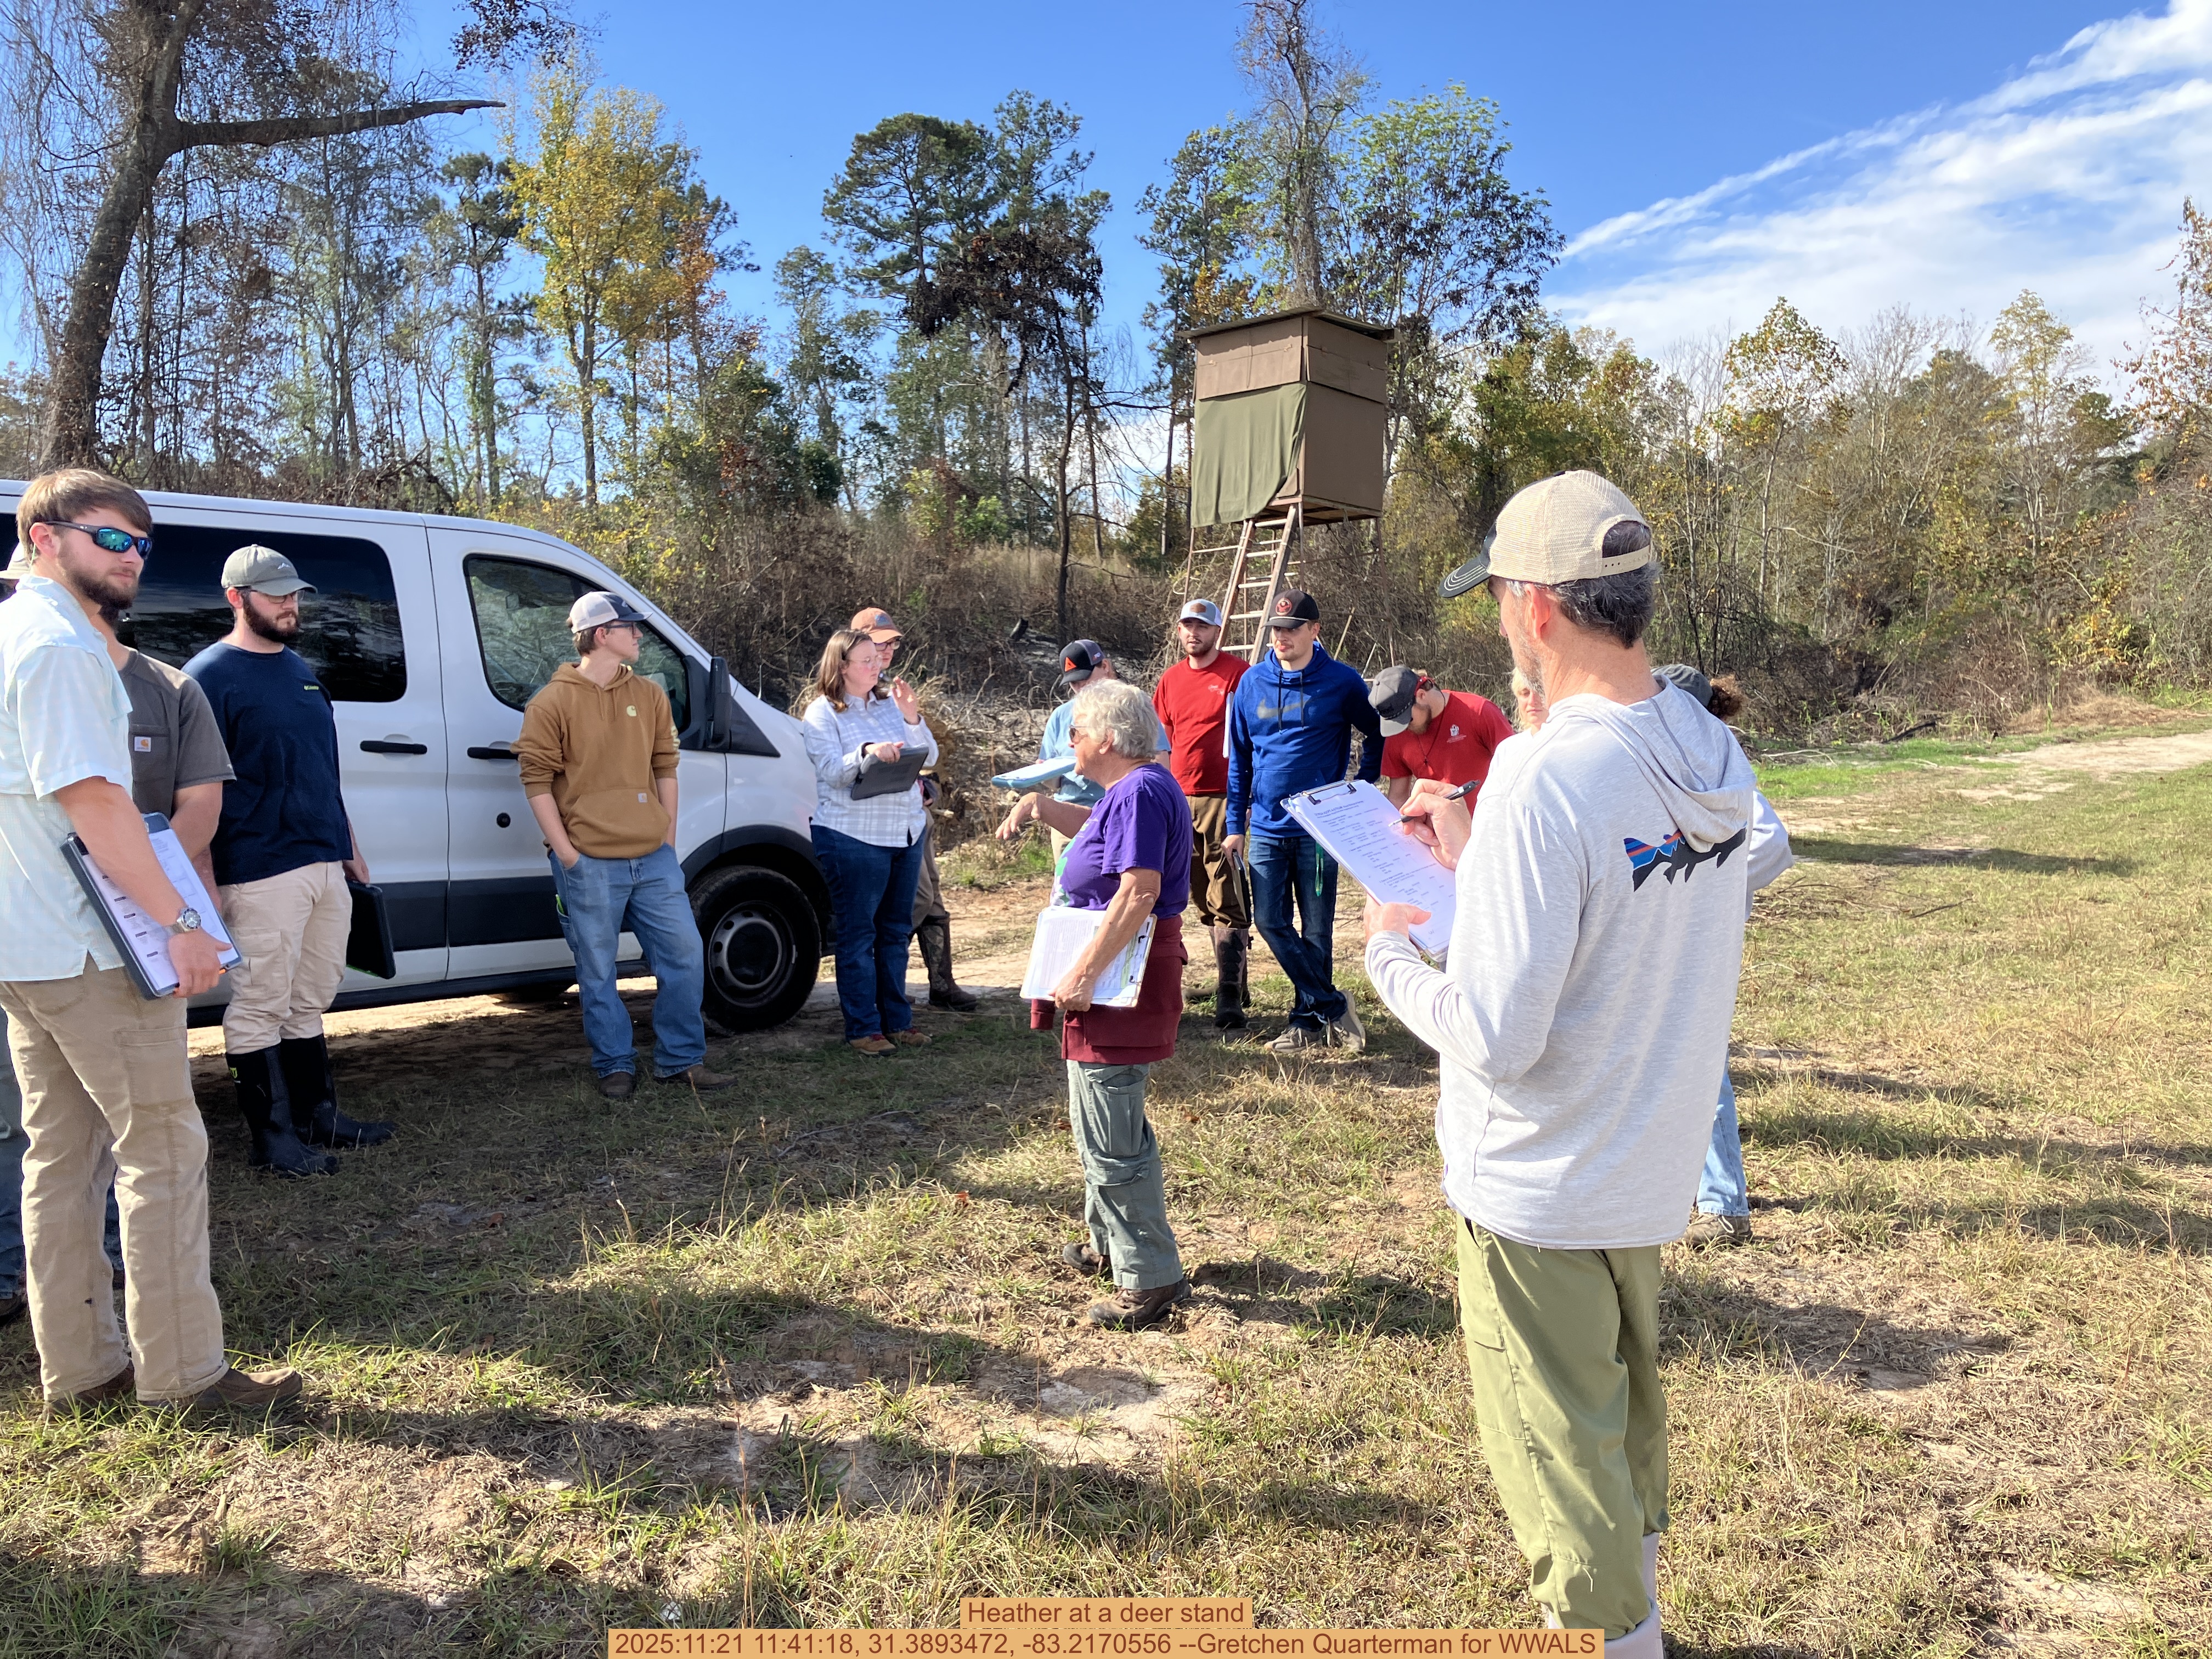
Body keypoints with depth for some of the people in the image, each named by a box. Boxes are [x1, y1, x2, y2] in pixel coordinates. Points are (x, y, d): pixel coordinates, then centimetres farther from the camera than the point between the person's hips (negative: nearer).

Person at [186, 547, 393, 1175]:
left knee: (310, 999, 16)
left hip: (325, 864, 8)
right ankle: (272, 1136, 9)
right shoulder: (210, 676, -8)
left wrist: (348, 845, 21)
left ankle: (317, 1115, 26)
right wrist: (203, 881, -17)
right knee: (262, 1006, 1)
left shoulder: (300, 669, 17)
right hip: (261, 872, -8)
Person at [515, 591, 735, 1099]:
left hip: (654, 858, 5)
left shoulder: (650, 696, 11)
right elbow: (536, 780, -5)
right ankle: (615, 1066, 19)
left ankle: (680, 1060, 17)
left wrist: (669, 837, 9)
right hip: (590, 863, -4)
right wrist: (566, 852, -10)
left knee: (684, 952, 4)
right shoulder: (552, 703, -4)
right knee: (598, 971, 4)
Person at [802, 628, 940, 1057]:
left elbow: (928, 757, 6)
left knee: (896, 931, 12)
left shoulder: (890, 702, 10)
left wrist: (912, 718, -9)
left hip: (907, 832, 6)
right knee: (857, 934, 0)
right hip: (853, 836, -6)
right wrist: (869, 752, -29)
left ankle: (898, 1021, 22)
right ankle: (863, 1028, 8)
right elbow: (832, 772, -14)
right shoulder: (822, 713, -4)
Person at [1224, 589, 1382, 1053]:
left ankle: (1309, 1021, 17)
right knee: (1271, 922, -1)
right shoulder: (1252, 683, 5)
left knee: (1317, 930, 4)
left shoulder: (1341, 682, -4)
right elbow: (1239, 758, 10)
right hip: (1266, 827, 3)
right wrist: (1235, 824, 7)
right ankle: (1333, 1007, 10)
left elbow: (1378, 734, 9)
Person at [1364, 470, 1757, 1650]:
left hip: (1539, 1188, -8)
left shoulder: (1543, 779, -29)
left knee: (1563, 1457, 13)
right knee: (1628, 1412, 29)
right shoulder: (1716, 757, -4)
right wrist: (1477, 854, 11)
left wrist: (1392, 953, -10)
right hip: (1654, 1166, 8)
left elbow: (1497, 1036, -28)